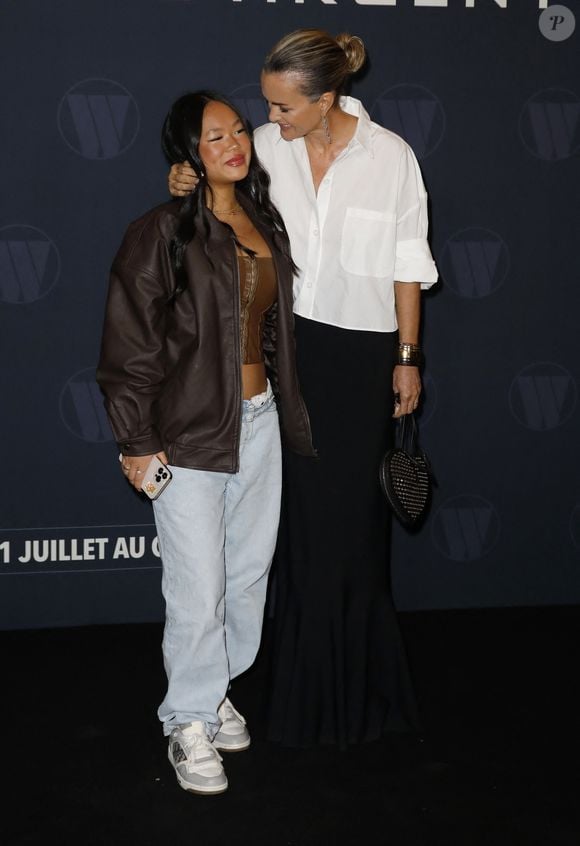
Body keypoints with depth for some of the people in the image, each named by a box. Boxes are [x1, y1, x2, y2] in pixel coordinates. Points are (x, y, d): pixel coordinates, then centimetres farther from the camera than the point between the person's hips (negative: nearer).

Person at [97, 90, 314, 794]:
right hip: (189, 432, -7)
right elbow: (129, 343, -12)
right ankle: (190, 723, 17)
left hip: (258, 420, 7)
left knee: (250, 572, 14)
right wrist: (136, 441, -12)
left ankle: (217, 688, 34)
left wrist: (287, 412, 18)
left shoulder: (264, 222, 9)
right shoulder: (161, 232, -12)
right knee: (199, 589, -2)